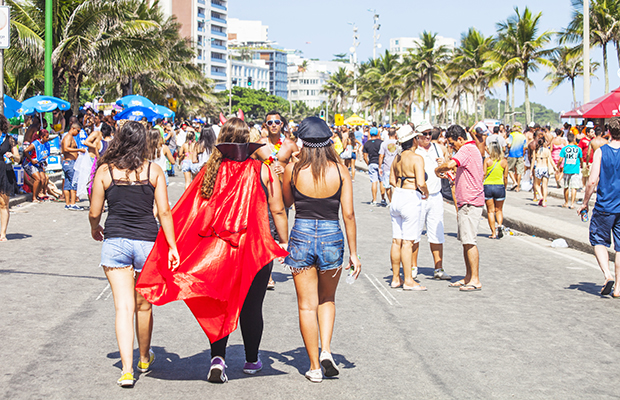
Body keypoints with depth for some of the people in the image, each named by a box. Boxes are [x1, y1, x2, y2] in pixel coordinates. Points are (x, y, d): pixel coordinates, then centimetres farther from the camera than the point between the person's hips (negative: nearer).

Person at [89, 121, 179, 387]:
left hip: (115, 242, -1)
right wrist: (172, 246, -2)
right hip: (147, 242, 1)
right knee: (144, 306, 17)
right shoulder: (154, 170, 0)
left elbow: (94, 212, 3)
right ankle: (144, 359, 36)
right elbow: (164, 211, -5)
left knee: (124, 307, -1)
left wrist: (95, 229, 25)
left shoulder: (104, 171, -1)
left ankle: (127, 370, -11)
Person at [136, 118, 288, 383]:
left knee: (218, 305, 12)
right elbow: (277, 210, -2)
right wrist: (284, 242, 9)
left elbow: (188, 211, -1)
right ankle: (251, 361, 25)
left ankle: (218, 357, -3)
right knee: (251, 306, 11)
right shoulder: (262, 170, -5)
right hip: (255, 247, -1)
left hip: (216, 249, 2)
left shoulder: (210, 170, -1)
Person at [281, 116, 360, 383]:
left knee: (307, 305, 8)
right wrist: (353, 253, 3)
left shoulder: (293, 170, -6)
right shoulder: (340, 171, -4)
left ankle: (314, 367, 12)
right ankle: (326, 350, 4)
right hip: (331, 237, 1)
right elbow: (348, 214, -3)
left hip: (301, 236, -1)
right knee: (327, 299, 23)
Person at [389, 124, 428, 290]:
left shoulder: (397, 158, 9)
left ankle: (395, 278, 17)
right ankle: (408, 281, -1)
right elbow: (421, 183, -20)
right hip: (411, 199, -7)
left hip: (397, 196, 7)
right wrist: (425, 191, -1)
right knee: (407, 242, -4)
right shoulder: (416, 158, -14)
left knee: (396, 240, 11)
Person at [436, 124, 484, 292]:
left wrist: (438, 169, -13)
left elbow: (450, 164, -29)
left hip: (470, 202, -11)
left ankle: (475, 280, -9)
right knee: (465, 241, 12)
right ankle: (468, 277, 17)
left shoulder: (466, 149, -15)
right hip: (467, 202, 11)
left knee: (469, 241, -10)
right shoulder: (472, 149, 19)